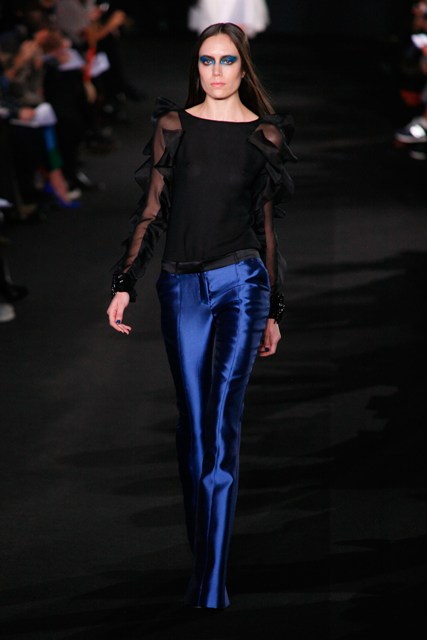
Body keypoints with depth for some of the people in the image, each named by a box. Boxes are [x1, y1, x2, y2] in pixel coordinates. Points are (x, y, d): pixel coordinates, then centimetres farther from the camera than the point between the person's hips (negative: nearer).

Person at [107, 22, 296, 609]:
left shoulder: (266, 135, 6)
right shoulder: (173, 125, 8)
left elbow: (267, 225, 11)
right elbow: (152, 211, 9)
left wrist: (274, 312, 13)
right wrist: (124, 285, 1)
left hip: (240, 283, -2)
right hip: (181, 288, 2)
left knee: (220, 434, -10)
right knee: (193, 430, 4)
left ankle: (211, 590, -11)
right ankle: (202, 559, 14)